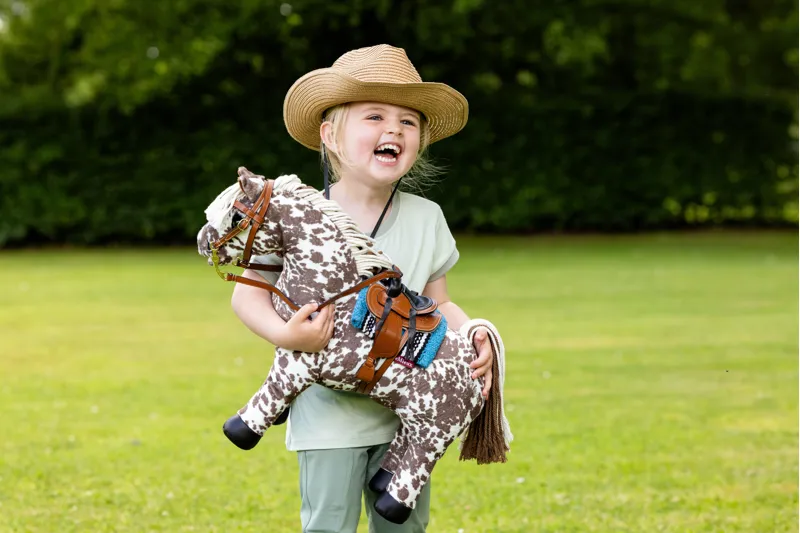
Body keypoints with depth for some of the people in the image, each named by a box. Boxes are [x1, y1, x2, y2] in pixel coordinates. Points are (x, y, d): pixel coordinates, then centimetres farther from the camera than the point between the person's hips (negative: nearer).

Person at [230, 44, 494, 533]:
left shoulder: (427, 219, 2)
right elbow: (248, 292, -3)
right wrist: (285, 334, -22)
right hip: (331, 415, -4)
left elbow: (438, 303, 9)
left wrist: (471, 337, -11)